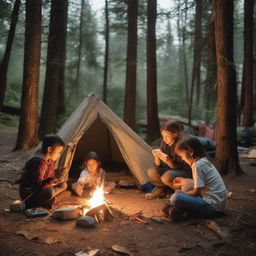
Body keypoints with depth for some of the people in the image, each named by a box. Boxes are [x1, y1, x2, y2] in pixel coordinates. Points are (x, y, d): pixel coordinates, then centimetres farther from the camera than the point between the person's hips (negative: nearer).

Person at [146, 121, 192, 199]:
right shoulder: (164, 143, -5)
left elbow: (179, 167, -24)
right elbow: (158, 166, -4)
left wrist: (168, 161, -41)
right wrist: (157, 157, -26)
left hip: (184, 172, -6)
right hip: (170, 170, 6)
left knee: (166, 177, -34)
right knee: (151, 172, -17)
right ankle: (160, 188, 9)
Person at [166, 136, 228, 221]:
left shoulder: (198, 165, -17)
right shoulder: (205, 160, 10)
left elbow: (197, 192, -15)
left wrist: (181, 193, 0)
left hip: (213, 207, -10)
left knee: (175, 198, -24)